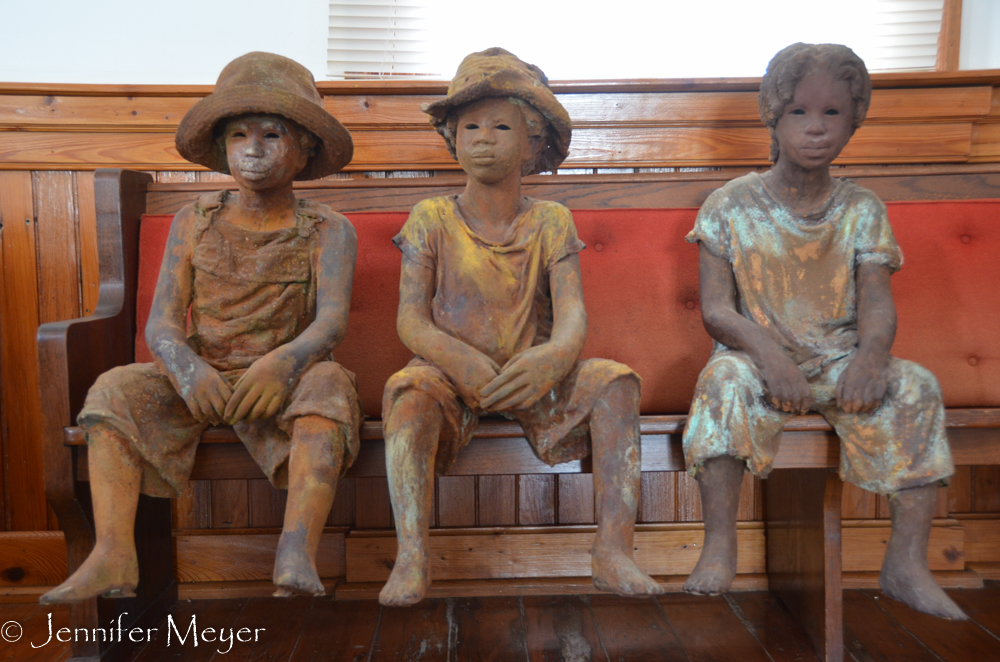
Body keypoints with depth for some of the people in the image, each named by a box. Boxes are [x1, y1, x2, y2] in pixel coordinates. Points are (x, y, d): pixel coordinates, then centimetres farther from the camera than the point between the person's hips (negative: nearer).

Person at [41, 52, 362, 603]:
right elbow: (162, 323, -2)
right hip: (202, 377, 3)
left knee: (328, 383, -33)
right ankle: (113, 557, -24)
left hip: (282, 380, -3)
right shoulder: (193, 224, 7)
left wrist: (285, 361, -37)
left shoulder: (328, 231, 0)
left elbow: (331, 320, -15)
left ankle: (297, 553, -43)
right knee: (115, 389, -19)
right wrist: (187, 369, -26)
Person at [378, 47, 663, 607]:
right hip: (452, 373, -1)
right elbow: (411, 319, -5)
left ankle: (614, 550, -27)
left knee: (615, 380, -24)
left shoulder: (551, 223, 7)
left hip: (531, 377, 2)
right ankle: (412, 556, -35)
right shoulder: (431, 219, 4)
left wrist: (554, 355, -33)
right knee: (408, 388, -34)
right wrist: (462, 362, -27)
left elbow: (572, 312, -7)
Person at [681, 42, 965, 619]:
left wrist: (873, 353, -27)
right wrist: (767, 351, -27)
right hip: (761, 358, -2)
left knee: (917, 387, -23)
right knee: (725, 378, -34)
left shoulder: (861, 210, 6)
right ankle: (720, 546, -26)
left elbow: (878, 304, -3)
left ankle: (907, 561, -15)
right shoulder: (732, 206, -1)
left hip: (841, 361, 3)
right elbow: (716, 308, -7)